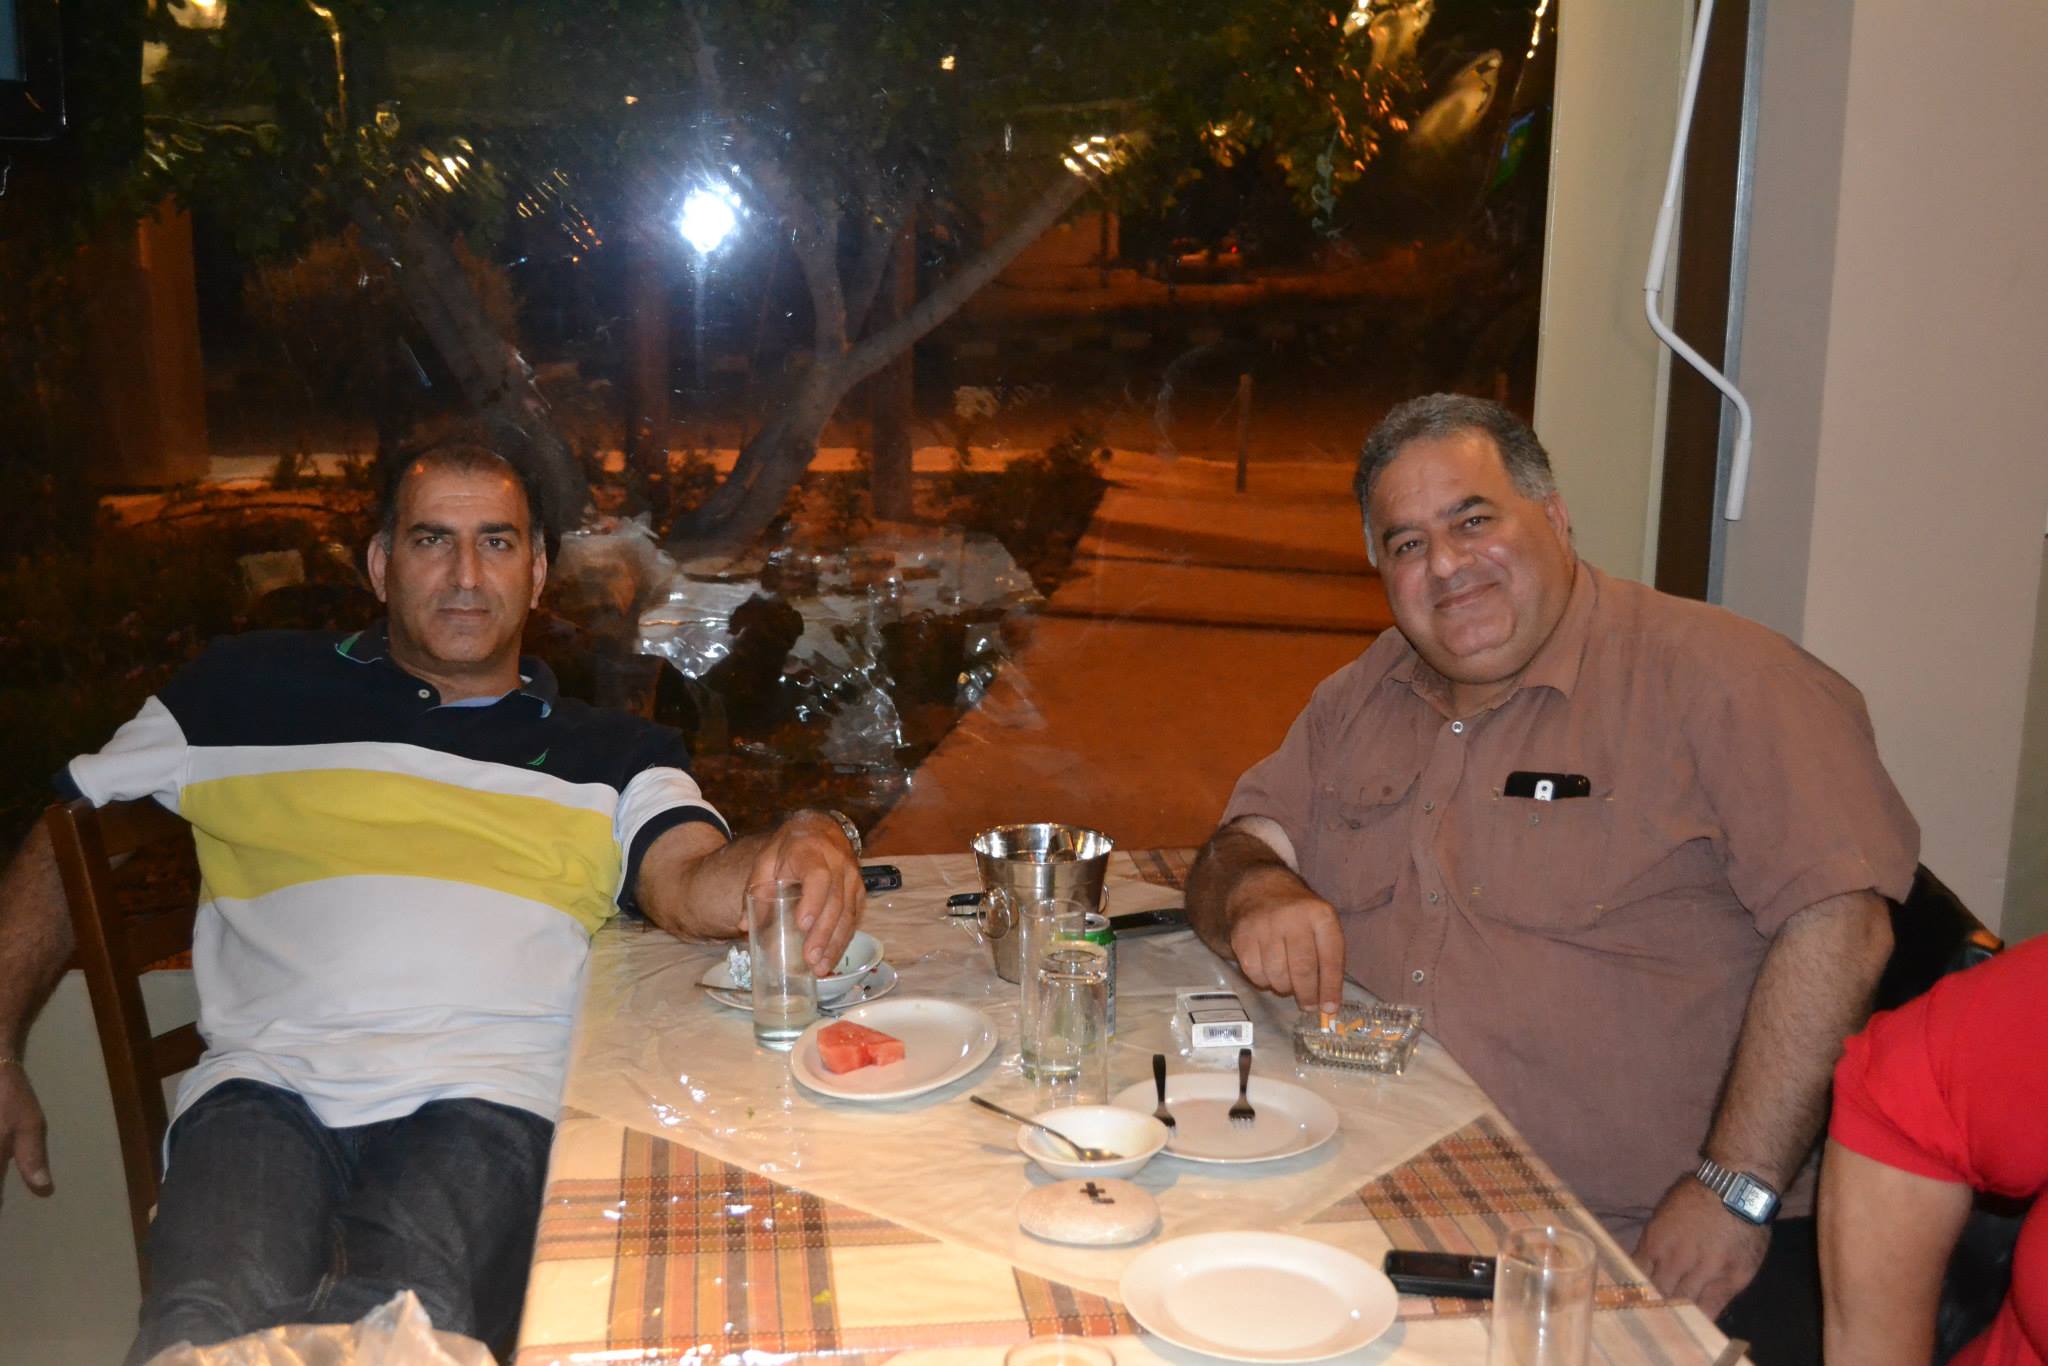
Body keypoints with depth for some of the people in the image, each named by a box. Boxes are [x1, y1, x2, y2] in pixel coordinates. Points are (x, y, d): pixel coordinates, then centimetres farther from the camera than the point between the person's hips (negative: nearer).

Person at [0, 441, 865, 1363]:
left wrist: (807, 848, -23)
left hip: (488, 1096, 1)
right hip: (265, 1086, 0)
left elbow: (694, 889, 2)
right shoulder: (253, 690, 21)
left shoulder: (613, 756, 20)